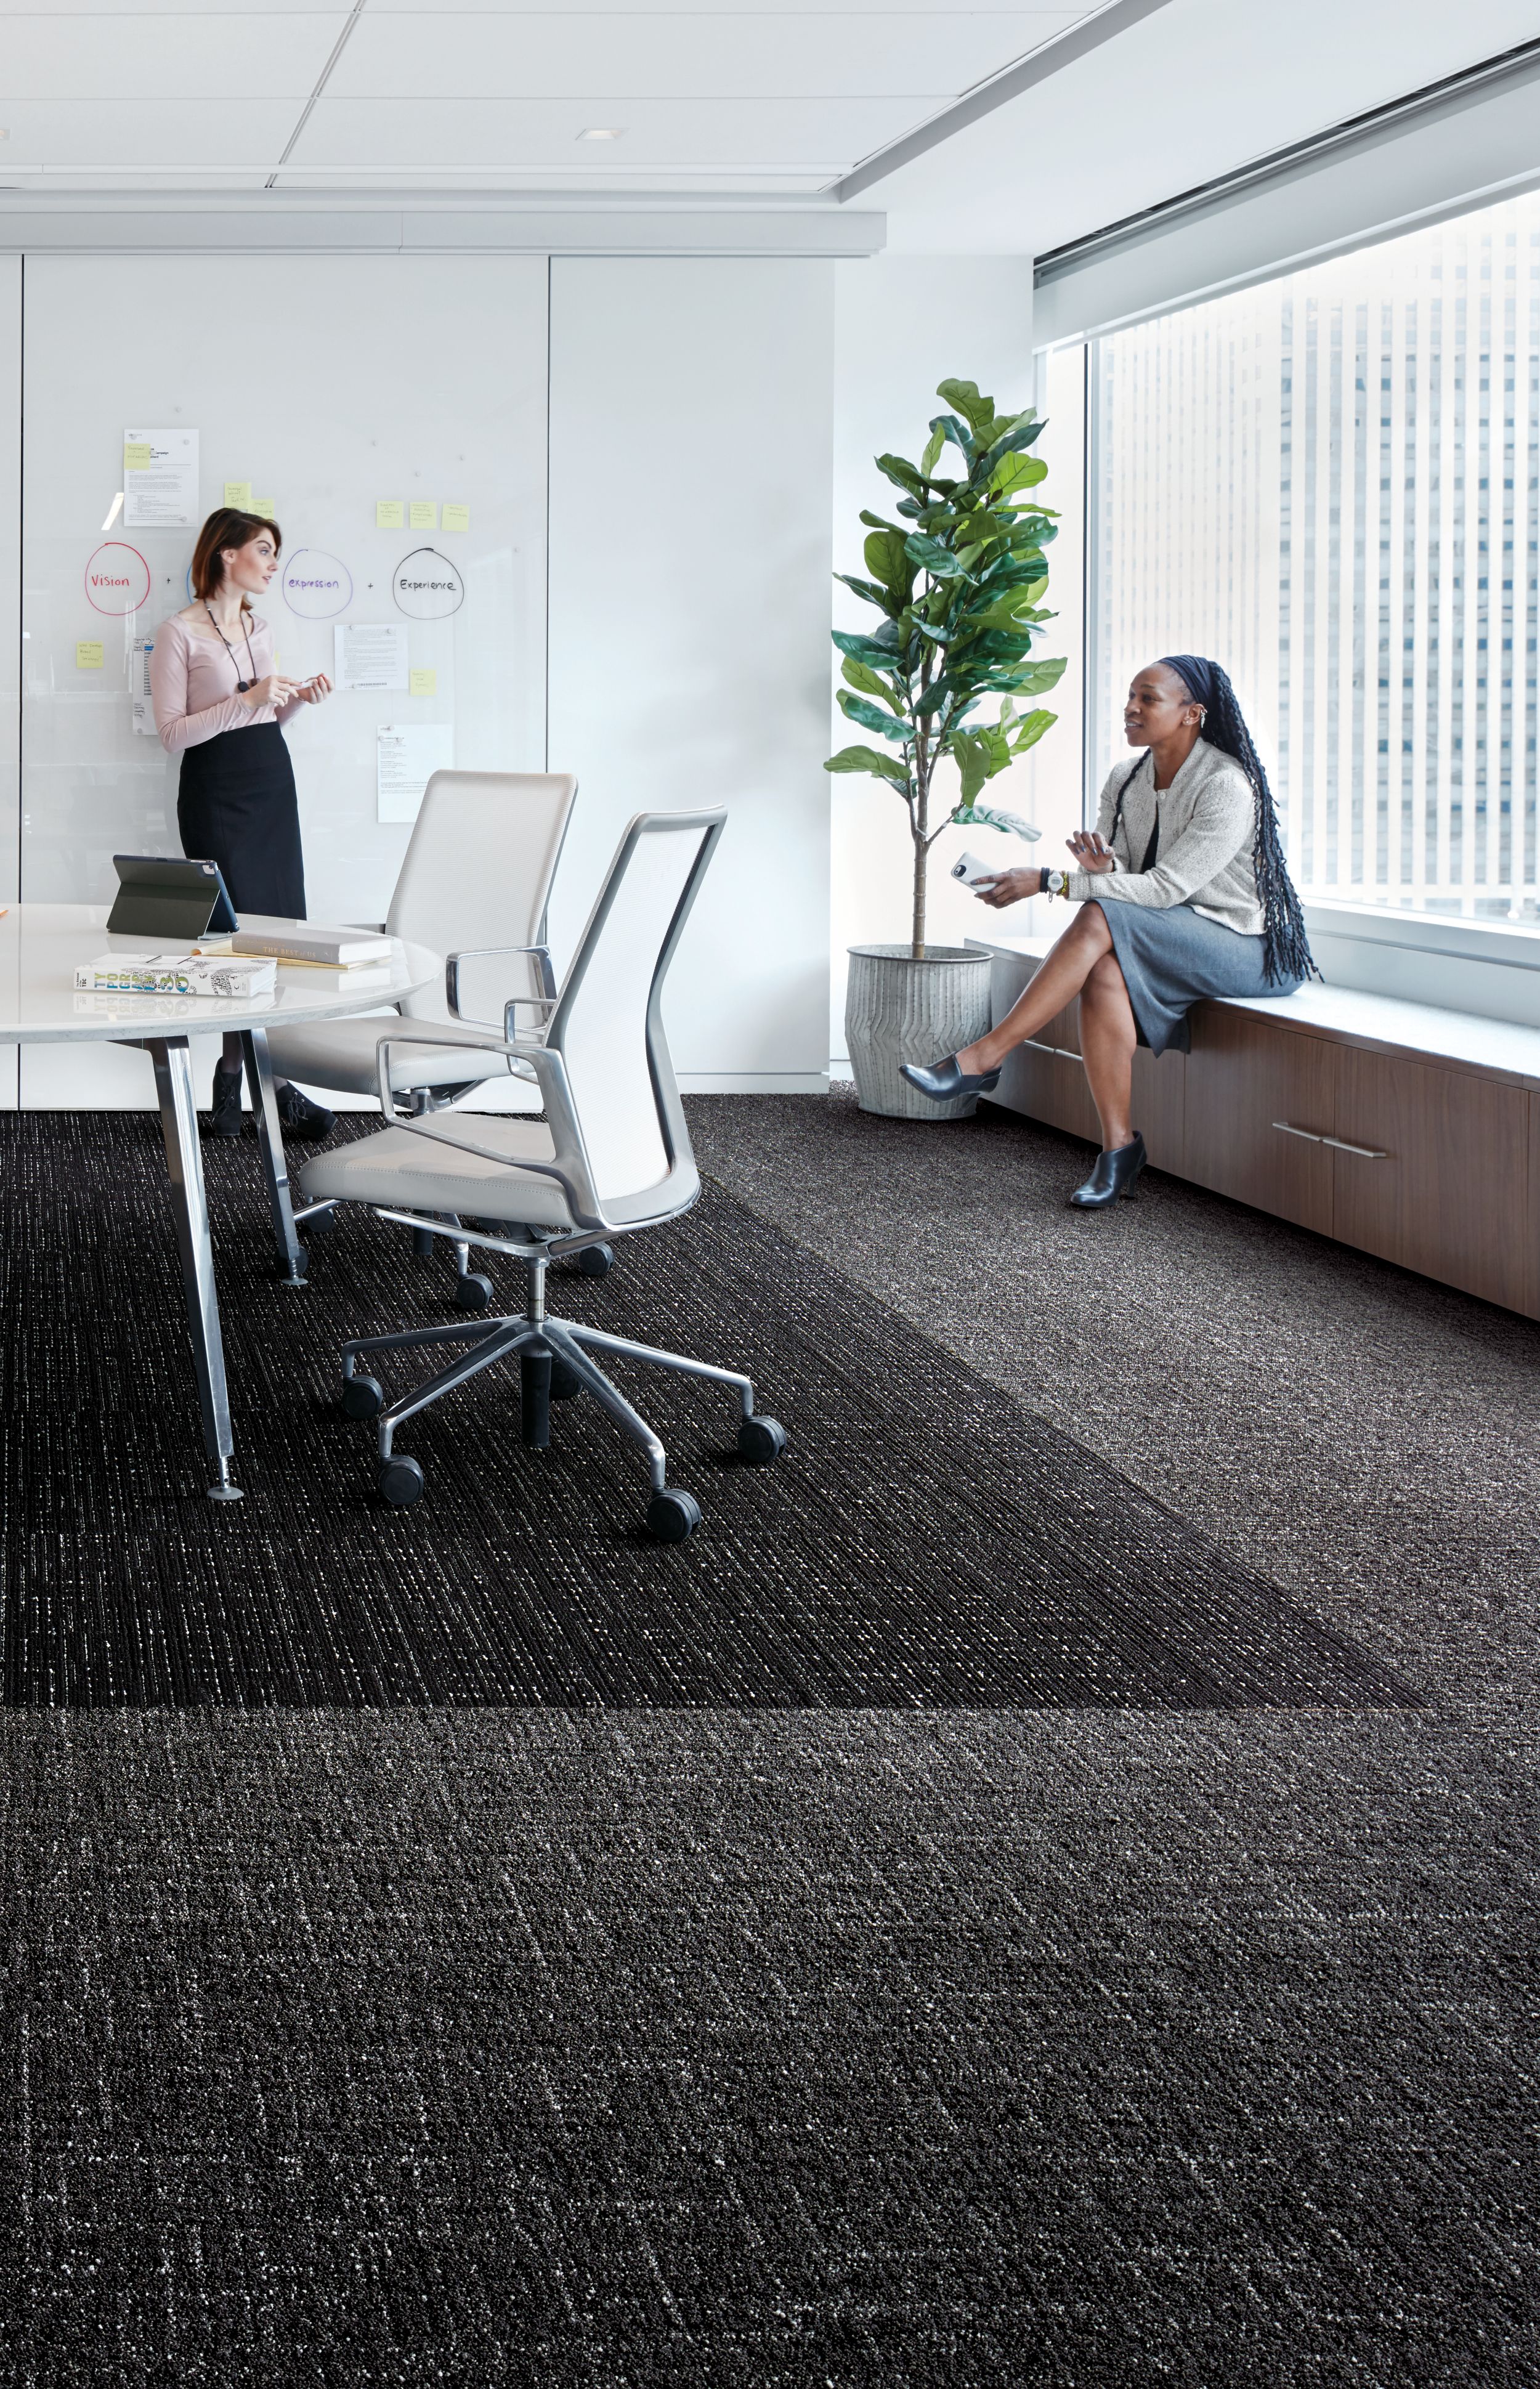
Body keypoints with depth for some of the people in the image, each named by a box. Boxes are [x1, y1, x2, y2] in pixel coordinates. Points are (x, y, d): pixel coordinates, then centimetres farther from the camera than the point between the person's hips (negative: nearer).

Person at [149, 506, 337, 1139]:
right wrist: (248, 701, -20)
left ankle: (235, 1075, 8)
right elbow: (172, 732, -13)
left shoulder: (259, 628, 14)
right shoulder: (180, 634, -9)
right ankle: (275, 1088, -2)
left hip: (272, 782, 7)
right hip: (216, 794, -7)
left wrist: (297, 699, 4)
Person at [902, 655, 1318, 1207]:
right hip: (1168, 946, 6)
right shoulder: (1124, 782, 6)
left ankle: (981, 1060, -28)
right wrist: (1103, 867, -23)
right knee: (1104, 974, -29)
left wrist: (1046, 883, -27)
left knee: (1100, 920, -29)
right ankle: (1118, 1147, -25)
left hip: (1246, 949, -6)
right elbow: (1123, 879, 4)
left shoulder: (1227, 786, -18)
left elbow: (1166, 888, -24)